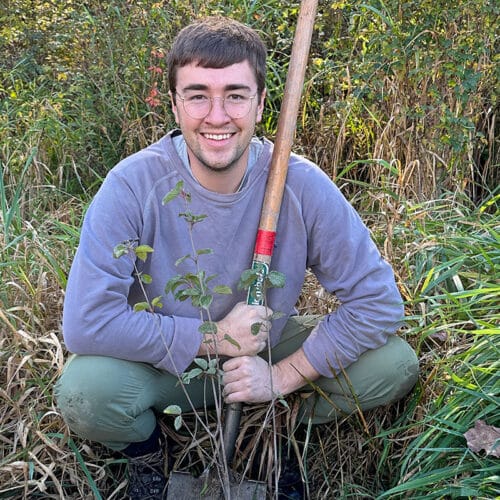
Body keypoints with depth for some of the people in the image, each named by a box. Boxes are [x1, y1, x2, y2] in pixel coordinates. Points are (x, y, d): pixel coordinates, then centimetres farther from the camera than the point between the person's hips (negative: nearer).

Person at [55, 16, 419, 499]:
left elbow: (379, 300, -15)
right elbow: (86, 322, -27)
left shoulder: (302, 185, -19)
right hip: (165, 364, -1)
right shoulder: (132, 186, -23)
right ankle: (145, 452, 7)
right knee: (83, 390, -31)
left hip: (270, 351, 2)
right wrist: (214, 337, -25)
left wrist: (283, 375, -21)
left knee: (394, 364, -16)